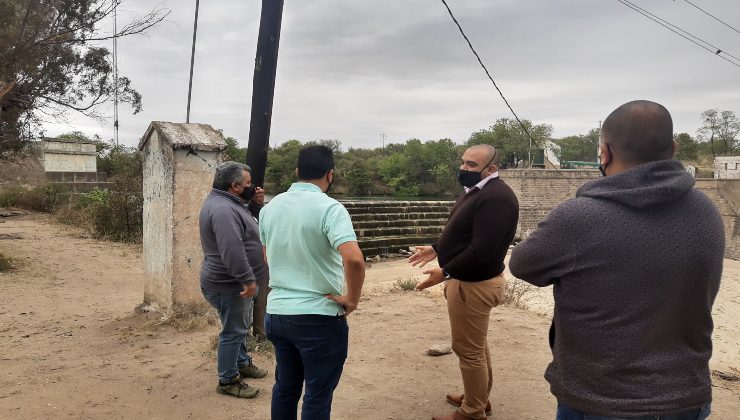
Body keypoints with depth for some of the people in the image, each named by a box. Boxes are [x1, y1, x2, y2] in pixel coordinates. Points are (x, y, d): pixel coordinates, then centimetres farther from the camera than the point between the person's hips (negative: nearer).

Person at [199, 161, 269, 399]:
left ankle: (242, 363, 40)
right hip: (229, 284, -11)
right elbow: (232, 250, -33)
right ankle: (228, 381, 14)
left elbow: (247, 222, 21)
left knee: (240, 327, 24)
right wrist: (248, 279, -30)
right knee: (233, 331, 1)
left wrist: (256, 204, 3)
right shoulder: (222, 209, -26)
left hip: (234, 282, 11)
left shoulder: (227, 203, 9)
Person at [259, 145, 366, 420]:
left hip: (276, 312, 6)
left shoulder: (270, 207, 4)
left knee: (285, 387, 22)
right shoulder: (329, 208, -17)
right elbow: (354, 259, -31)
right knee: (317, 396, 9)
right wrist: (352, 299, -16)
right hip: (319, 317, -6)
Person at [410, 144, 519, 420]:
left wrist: (445, 273, -25)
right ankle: (479, 398, 37)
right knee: (476, 345, 22)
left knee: (469, 350, 1)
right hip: (469, 280, 11)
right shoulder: (476, 191, 11)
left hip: (473, 284, -11)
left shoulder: (496, 198, -24)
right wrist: (437, 250, 19)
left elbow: (482, 249, -29)